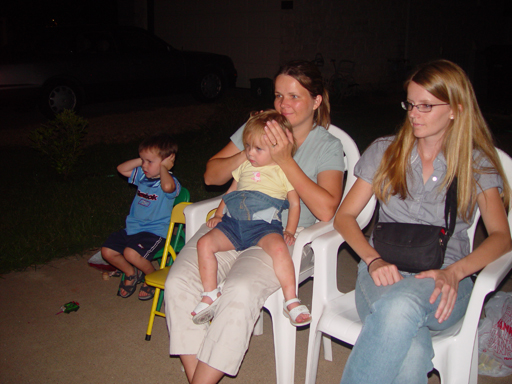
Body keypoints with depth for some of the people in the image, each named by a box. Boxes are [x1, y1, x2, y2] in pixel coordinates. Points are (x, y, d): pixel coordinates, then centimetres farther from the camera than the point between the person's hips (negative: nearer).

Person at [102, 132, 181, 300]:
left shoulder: (170, 182, -16)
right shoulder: (142, 175, 9)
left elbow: (167, 186, -41)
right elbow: (121, 168, 18)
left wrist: (163, 167, -23)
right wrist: (141, 160, 5)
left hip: (155, 232, -8)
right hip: (132, 228, 8)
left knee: (131, 253, -29)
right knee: (107, 251, -1)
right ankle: (131, 273, 27)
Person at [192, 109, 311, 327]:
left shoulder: (284, 172, 6)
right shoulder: (245, 166, 22)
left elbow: (295, 204, 7)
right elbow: (230, 192, 31)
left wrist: (289, 232, -4)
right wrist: (218, 214, 19)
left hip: (264, 225, -5)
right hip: (232, 223, 5)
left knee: (278, 247, -35)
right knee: (204, 243, -17)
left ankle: (291, 301, -25)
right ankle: (210, 295, -6)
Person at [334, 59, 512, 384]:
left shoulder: (478, 164, 11)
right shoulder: (384, 152, 14)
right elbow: (345, 216, 9)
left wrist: (454, 272, -21)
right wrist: (373, 260, -12)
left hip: (444, 281, -1)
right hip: (384, 269, 1)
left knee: (400, 306, -40)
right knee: (411, 355, -35)